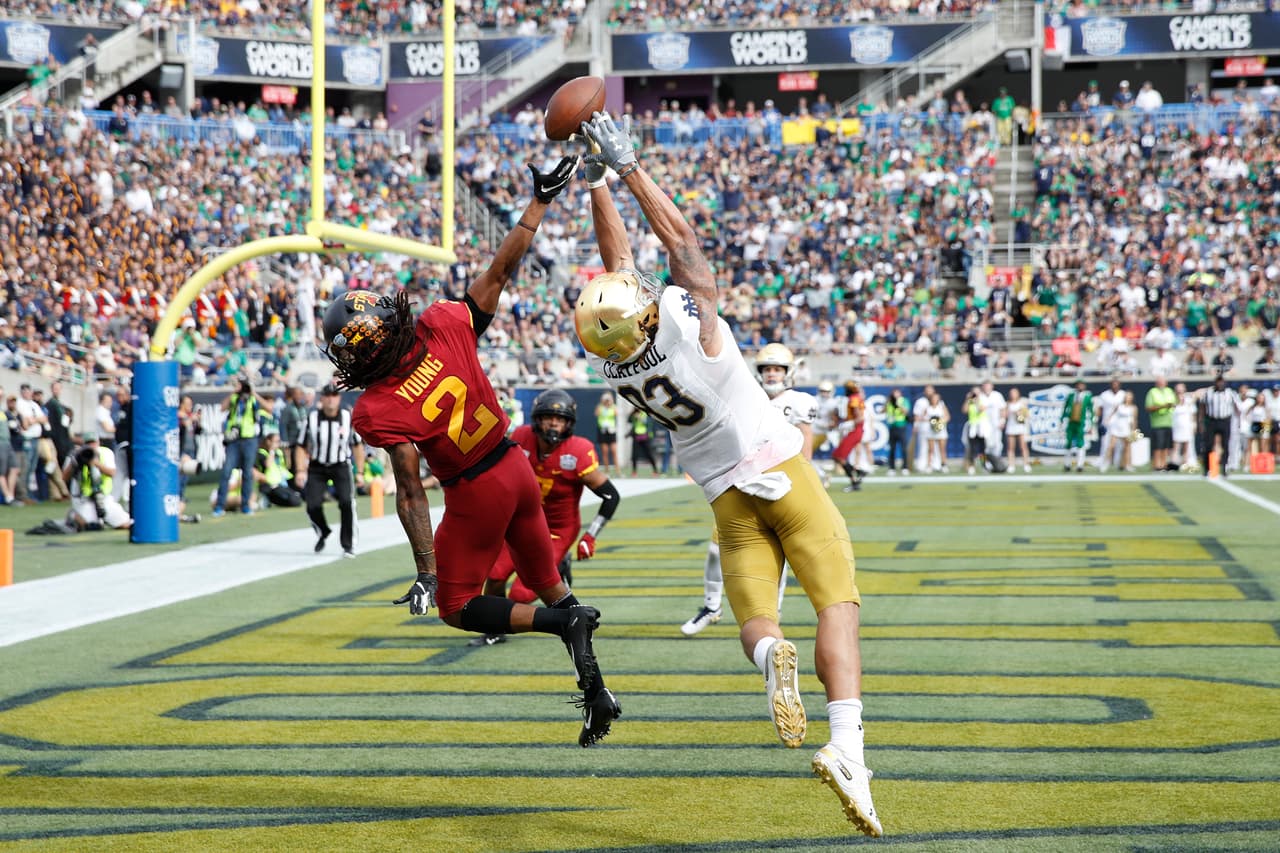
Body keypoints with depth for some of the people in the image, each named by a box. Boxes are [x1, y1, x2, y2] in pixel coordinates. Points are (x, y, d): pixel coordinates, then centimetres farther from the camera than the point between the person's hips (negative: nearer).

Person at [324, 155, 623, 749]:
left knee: (457, 606, 13)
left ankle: (565, 622, -10)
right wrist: (540, 202, 5)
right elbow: (501, 270, -3)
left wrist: (426, 572, -17)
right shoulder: (443, 326, -11)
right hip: (517, 470, 6)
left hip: (476, 496, -6)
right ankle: (597, 690, 16)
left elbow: (411, 494, -21)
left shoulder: (378, 412, -20)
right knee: (547, 584, 21)